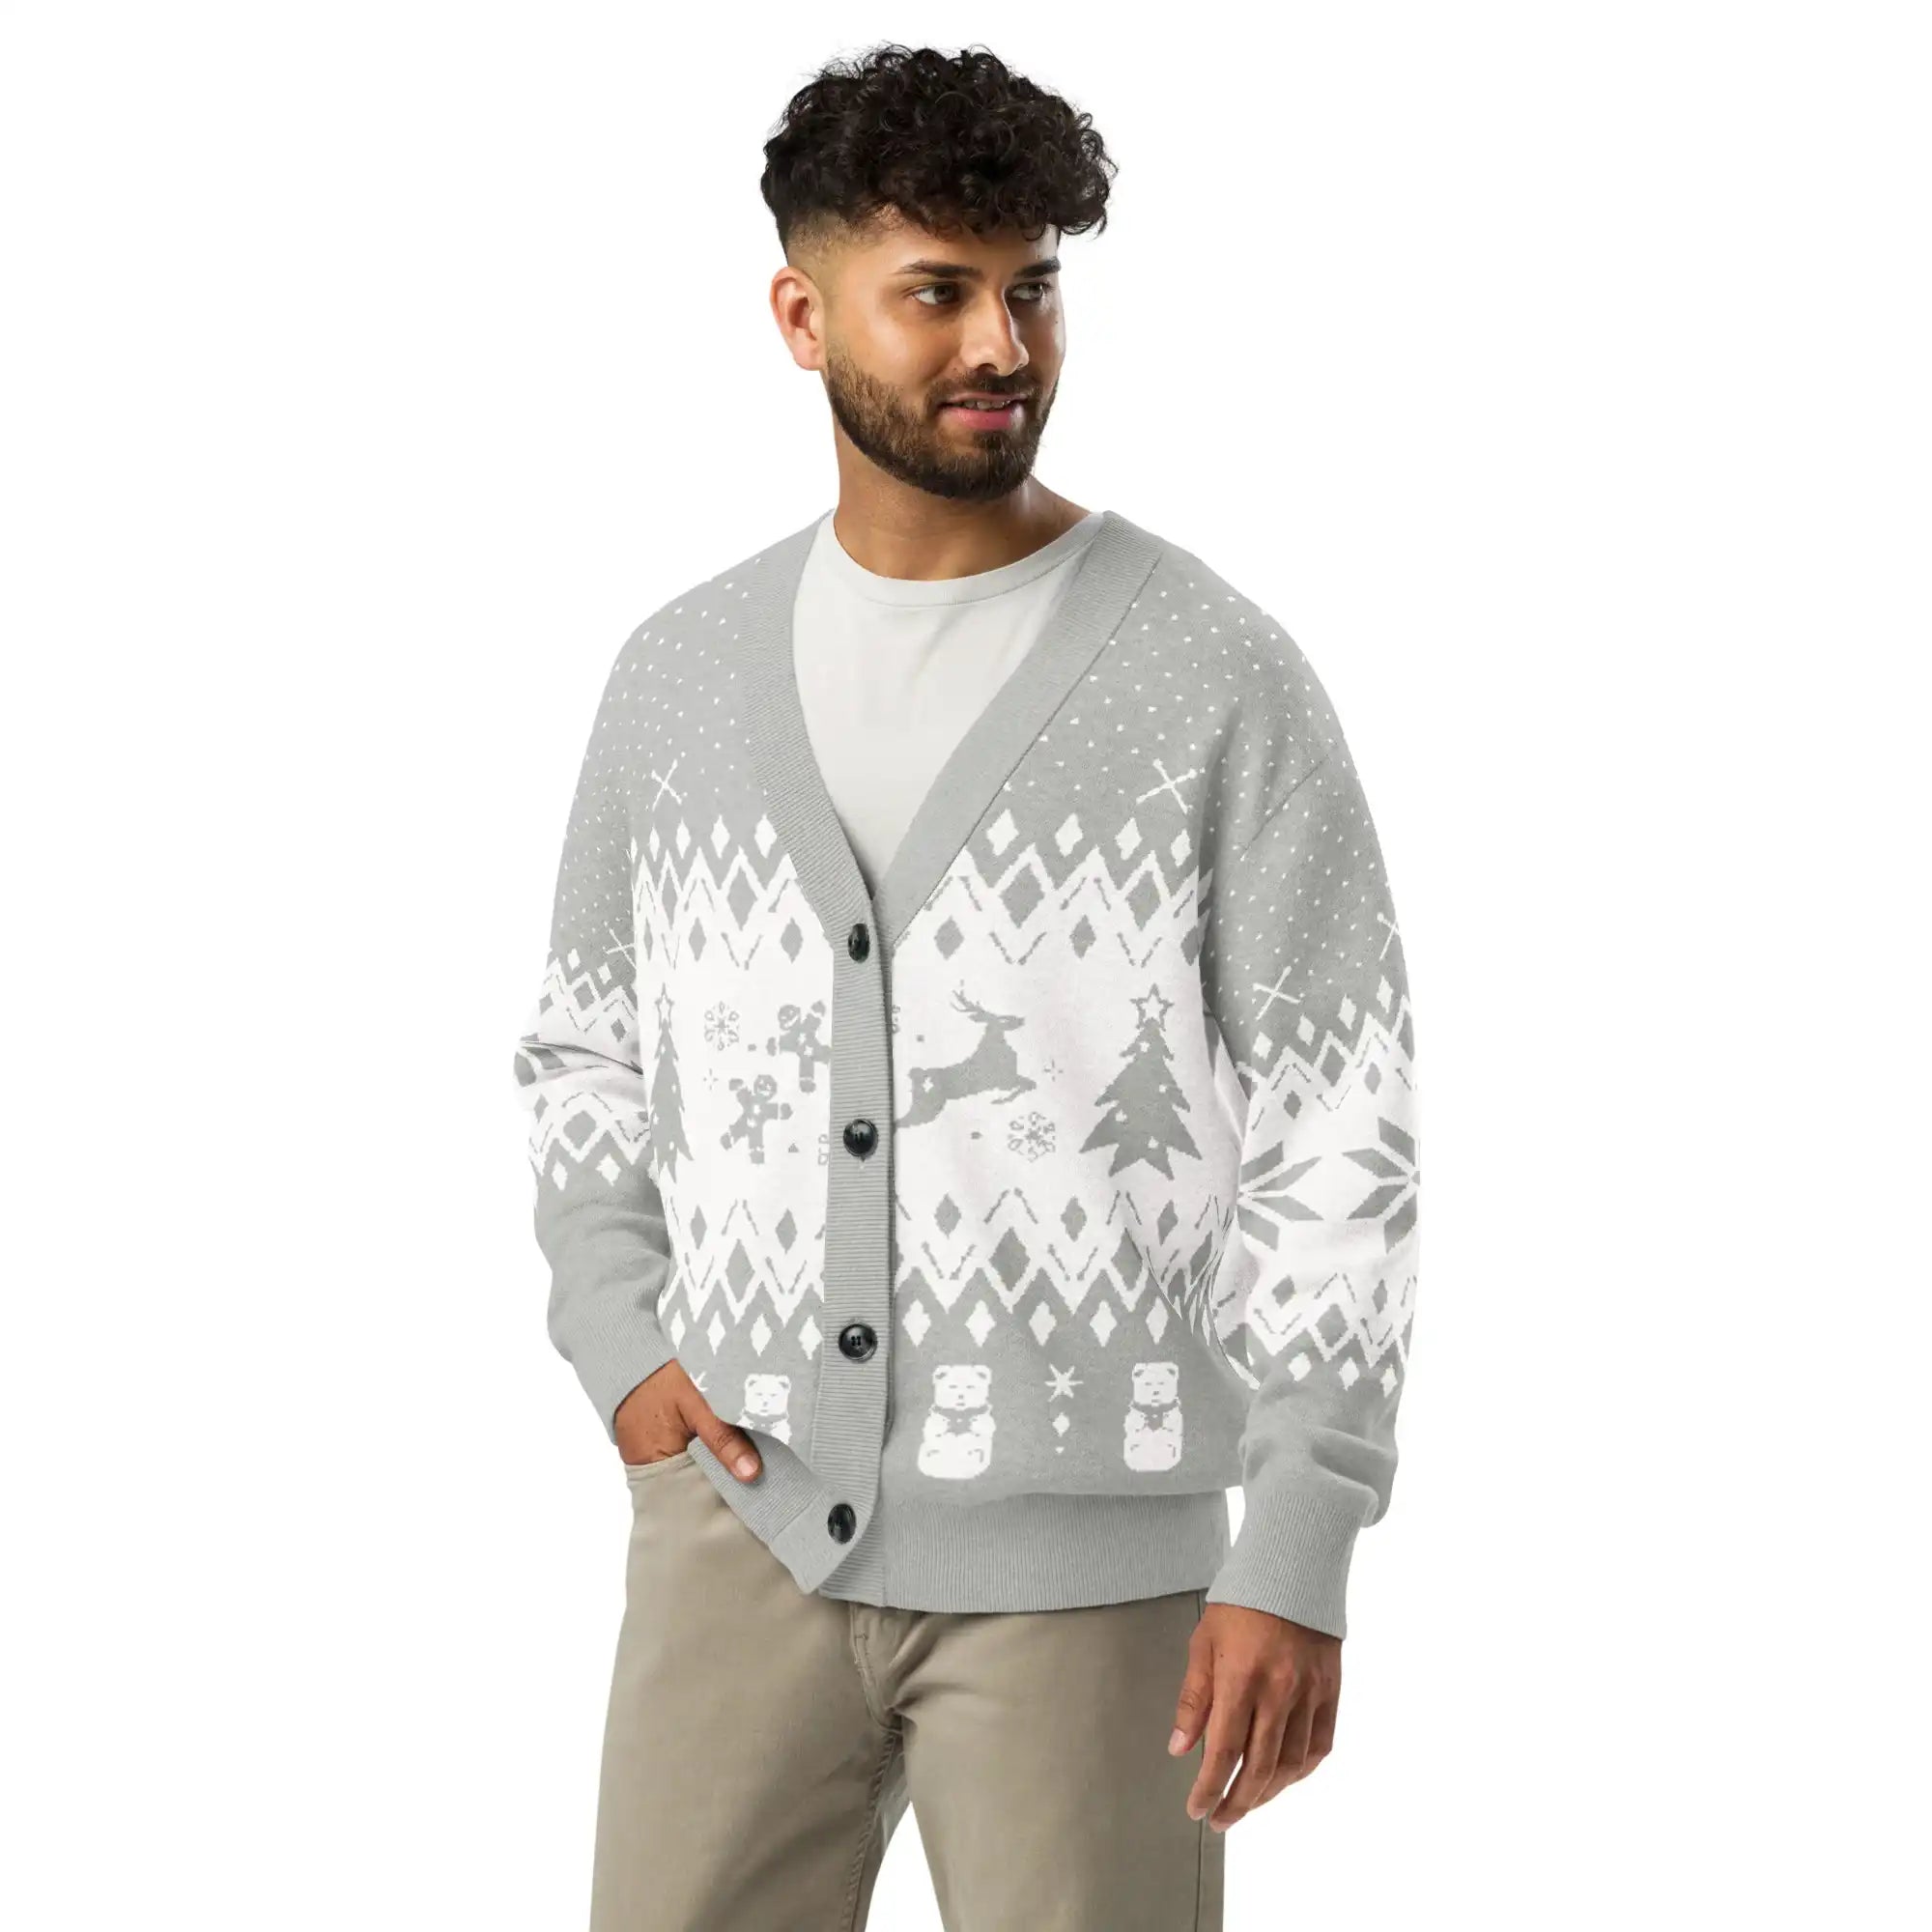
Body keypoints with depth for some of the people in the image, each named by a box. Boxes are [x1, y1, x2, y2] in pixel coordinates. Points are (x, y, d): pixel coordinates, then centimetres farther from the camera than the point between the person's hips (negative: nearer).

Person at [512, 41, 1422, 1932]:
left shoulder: (1223, 678, -7)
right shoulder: (684, 671, 5)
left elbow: (1338, 1139, -7)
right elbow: (590, 1049, 17)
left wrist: (1297, 1561, -12)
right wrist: (623, 1351, 0)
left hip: (1083, 1558, -3)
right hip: (747, 1520, 3)